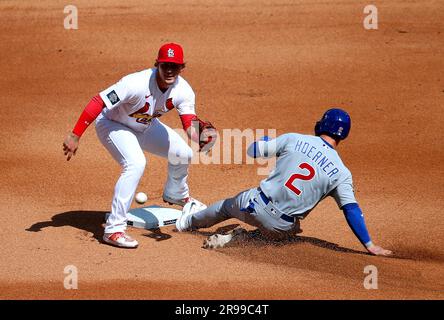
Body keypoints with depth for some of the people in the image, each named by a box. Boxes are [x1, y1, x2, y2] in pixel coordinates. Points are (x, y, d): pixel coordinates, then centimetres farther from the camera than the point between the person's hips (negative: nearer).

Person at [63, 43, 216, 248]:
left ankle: (175, 195, 42)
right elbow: (98, 102, -38)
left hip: (145, 126, 7)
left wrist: (198, 133, -53)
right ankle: (113, 229, -25)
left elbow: (189, 124, -28)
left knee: (182, 154, 7)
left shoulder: (183, 91, -20)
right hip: (112, 124, -7)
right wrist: (75, 136, -40)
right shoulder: (137, 84, -38)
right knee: (135, 164, -29)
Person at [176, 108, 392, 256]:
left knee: (228, 206, 34)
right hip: (280, 227, -1)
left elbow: (253, 150, 2)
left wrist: (267, 142, 25)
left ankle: (191, 220, 59)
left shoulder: (294, 139, -5)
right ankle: (235, 239, 9)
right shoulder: (341, 173, -7)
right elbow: (352, 210, -12)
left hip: (255, 204, 2)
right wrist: (370, 246, -9)